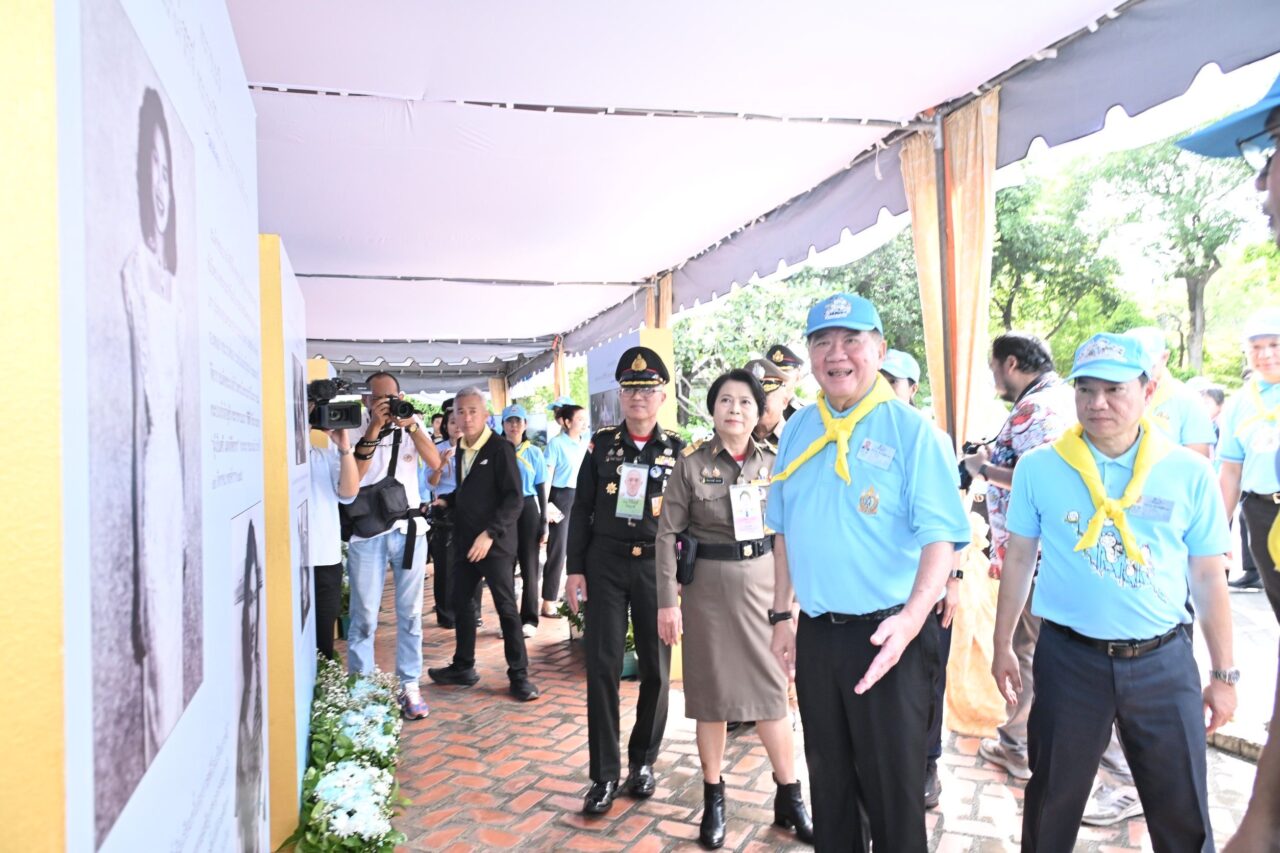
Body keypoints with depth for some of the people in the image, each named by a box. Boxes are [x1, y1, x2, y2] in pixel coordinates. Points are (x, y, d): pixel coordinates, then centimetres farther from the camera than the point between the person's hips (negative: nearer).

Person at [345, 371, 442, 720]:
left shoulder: (412, 426, 6)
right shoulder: (356, 430, -1)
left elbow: (436, 463, -8)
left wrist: (411, 426, -17)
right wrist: (373, 430, -20)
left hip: (408, 528, 2)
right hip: (367, 531, -2)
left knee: (409, 612, 7)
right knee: (364, 615, 0)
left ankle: (409, 685, 16)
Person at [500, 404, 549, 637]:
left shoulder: (534, 452, 3)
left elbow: (541, 490, 5)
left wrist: (544, 523, 1)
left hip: (528, 510, 0)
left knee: (529, 567, 4)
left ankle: (529, 619, 15)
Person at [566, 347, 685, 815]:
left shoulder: (678, 450, 1)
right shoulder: (602, 443, 3)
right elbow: (582, 510, 5)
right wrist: (575, 569, 0)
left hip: (657, 566, 0)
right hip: (605, 564, 0)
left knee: (656, 668, 8)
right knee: (602, 666, 0)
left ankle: (643, 760, 28)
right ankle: (604, 773, 12)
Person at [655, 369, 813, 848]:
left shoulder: (773, 462, 2)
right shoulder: (691, 463, -6)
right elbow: (667, 533, -5)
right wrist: (667, 600, -8)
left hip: (764, 581, 2)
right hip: (708, 585, -2)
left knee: (772, 687, 8)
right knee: (712, 691, 8)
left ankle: (789, 797, 25)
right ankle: (713, 798, 26)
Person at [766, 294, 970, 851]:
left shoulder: (909, 429, -9)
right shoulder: (797, 430, 6)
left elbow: (940, 538, -14)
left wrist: (910, 620, -28)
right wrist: (782, 616, 11)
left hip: (888, 634, -4)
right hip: (816, 633, 5)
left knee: (892, 789, 7)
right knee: (828, 782, 18)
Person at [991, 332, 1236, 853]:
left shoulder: (1189, 473, -3)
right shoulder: (1039, 468, -4)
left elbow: (1207, 578, 3)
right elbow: (1019, 560, 4)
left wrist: (1223, 674, 6)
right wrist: (1002, 646, 6)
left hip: (1164, 661, 1)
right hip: (1069, 658, 0)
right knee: (1053, 802, 14)